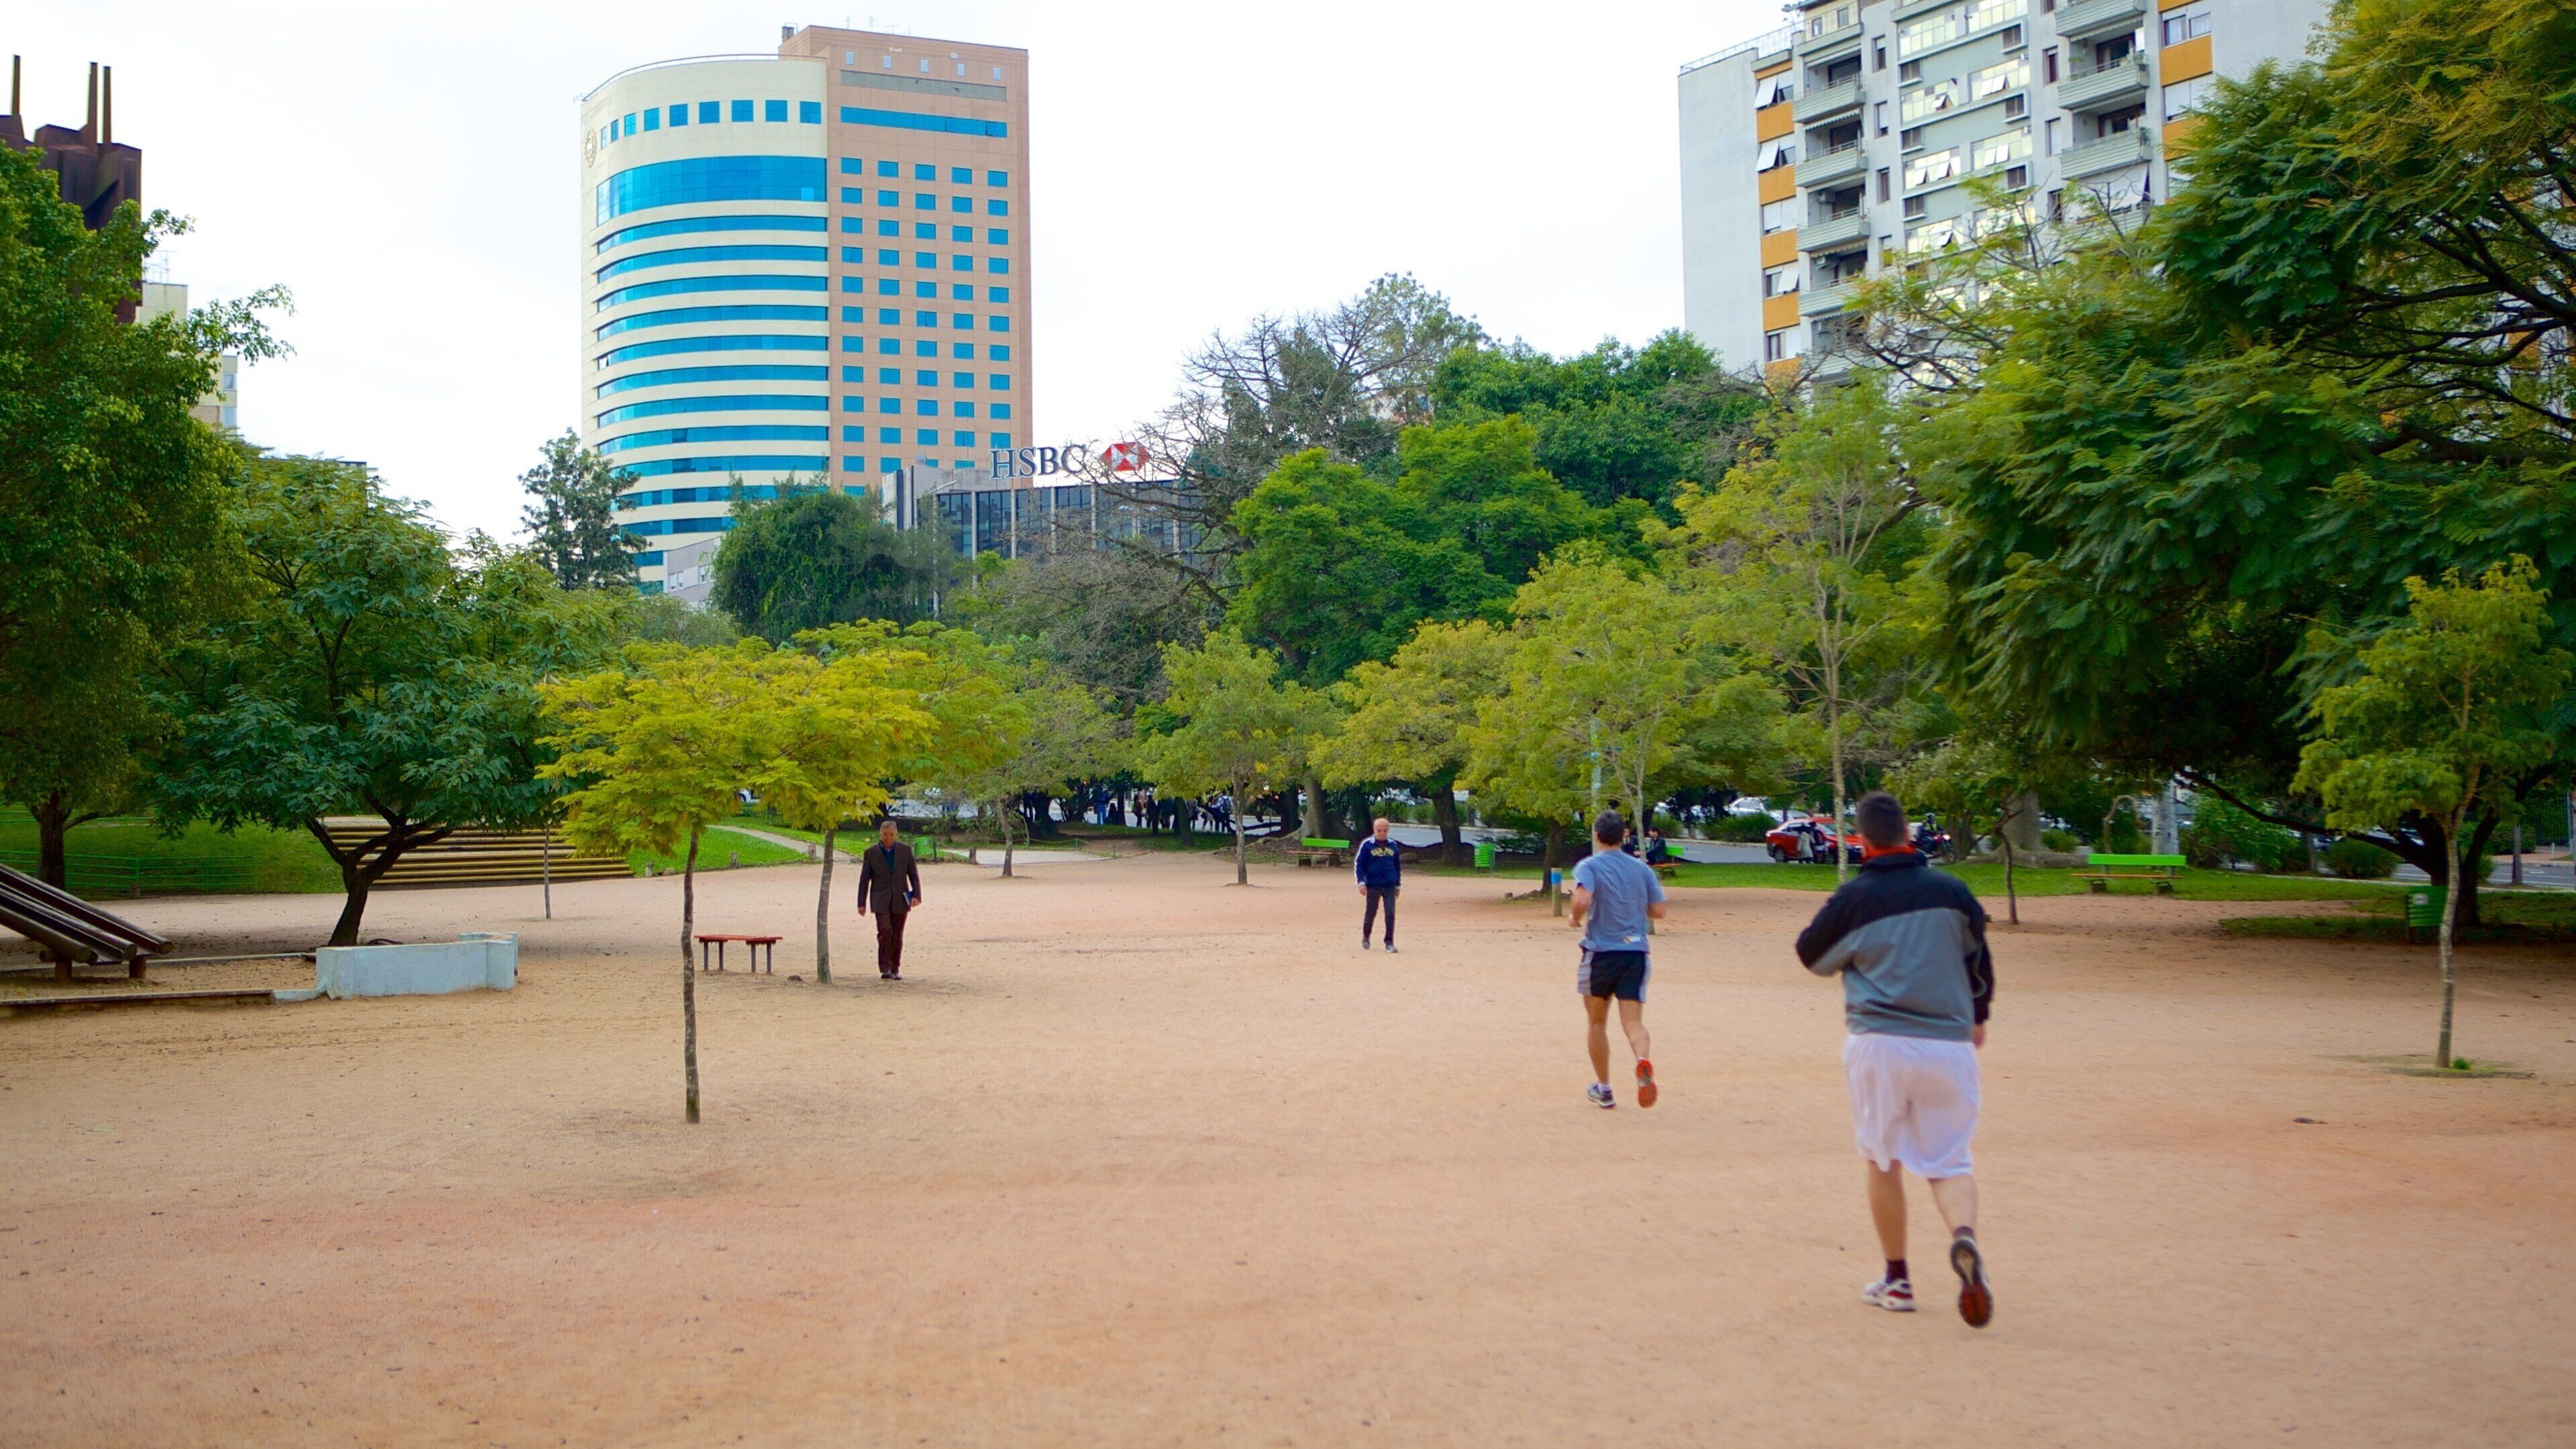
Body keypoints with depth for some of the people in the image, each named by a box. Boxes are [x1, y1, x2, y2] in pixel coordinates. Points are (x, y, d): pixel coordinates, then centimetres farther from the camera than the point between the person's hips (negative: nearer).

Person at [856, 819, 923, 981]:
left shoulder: (905, 850, 4)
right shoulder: (871, 852, 2)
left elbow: (914, 874, 4)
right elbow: (864, 879, 4)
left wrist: (916, 895, -8)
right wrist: (862, 903, 0)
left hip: (900, 900, 2)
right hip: (880, 899, -2)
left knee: (897, 935, 4)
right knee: (885, 930, -17)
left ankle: (895, 969, 13)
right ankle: (885, 969, -15)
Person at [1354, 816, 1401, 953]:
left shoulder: (1393, 846, 8)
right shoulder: (1367, 845, -3)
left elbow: (1398, 866, 17)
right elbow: (1359, 864, -2)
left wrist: (1398, 885, 17)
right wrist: (1361, 882, -11)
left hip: (1390, 887, 2)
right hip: (1373, 886, -2)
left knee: (1390, 914, -7)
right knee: (1370, 913, 9)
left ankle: (1389, 943, -2)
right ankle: (1365, 937, 32)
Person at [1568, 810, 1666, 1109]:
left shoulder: (1590, 866, -5)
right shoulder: (1642, 868, 8)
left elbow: (1583, 899, -23)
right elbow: (1658, 911, 7)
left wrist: (1576, 919, -3)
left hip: (1601, 952, -2)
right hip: (1635, 952, 2)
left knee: (1598, 1023, 16)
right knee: (1633, 1022, -3)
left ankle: (1604, 1089, 24)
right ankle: (1644, 1061, -36)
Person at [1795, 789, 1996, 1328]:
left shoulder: (1853, 898, -5)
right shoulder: (1951, 889, 2)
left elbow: (1812, 955, 10)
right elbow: (1980, 960, 15)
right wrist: (1976, 1017, 30)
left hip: (1878, 1043, -1)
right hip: (1950, 1042, 2)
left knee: (1884, 1161, 12)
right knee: (1949, 1162, 7)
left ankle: (1897, 1279, 14)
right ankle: (1964, 1235, -23)